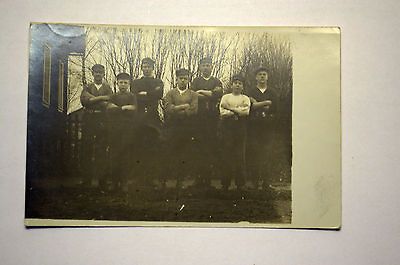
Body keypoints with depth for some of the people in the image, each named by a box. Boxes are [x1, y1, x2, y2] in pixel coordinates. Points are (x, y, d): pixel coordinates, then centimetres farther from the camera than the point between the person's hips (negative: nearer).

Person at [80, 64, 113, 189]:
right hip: (88, 120, 1)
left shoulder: (108, 88, 15)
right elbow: (83, 101, -3)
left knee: (101, 150, -6)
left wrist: (92, 99, -6)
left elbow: (109, 104, 0)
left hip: (102, 121, -1)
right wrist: (100, 98, -8)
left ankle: (101, 179, -2)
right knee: (87, 149, -1)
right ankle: (87, 178, 5)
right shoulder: (87, 87, 17)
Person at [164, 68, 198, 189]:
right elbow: (168, 109, -6)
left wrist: (176, 110, -9)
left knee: (186, 157, 1)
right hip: (173, 130, 0)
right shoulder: (170, 93, 10)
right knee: (172, 156, 3)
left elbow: (193, 111, -8)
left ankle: (181, 180, 12)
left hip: (188, 130, 0)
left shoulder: (194, 95, 8)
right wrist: (184, 106, -10)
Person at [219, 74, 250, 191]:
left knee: (240, 156, 0)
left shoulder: (245, 98, 11)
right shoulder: (225, 97, 11)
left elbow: (246, 111, -7)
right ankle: (225, 183, 8)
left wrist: (231, 108, -8)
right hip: (227, 128, 0)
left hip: (241, 129, 0)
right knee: (226, 155, 0)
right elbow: (222, 112, -3)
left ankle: (240, 183, 8)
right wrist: (239, 111, -8)